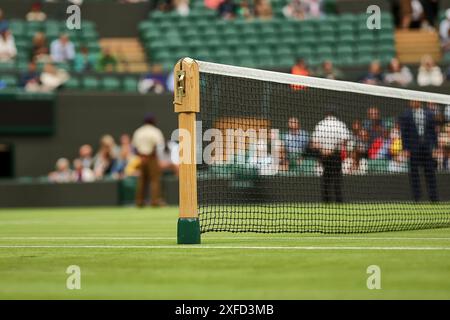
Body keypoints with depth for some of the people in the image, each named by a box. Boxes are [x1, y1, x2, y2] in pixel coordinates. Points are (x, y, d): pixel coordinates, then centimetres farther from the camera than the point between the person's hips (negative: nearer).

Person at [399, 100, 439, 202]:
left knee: (430, 172, 2)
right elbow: (404, 133, 0)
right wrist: (406, 148, -7)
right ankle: (416, 197, 5)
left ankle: (433, 197, 5)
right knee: (414, 172, 1)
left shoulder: (429, 114, 10)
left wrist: (435, 146, 4)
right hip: (413, 147, -2)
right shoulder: (405, 116, 3)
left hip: (427, 147, 2)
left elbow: (433, 131, 10)